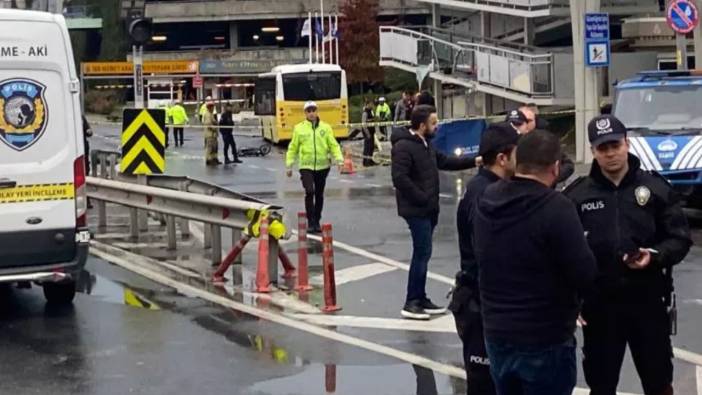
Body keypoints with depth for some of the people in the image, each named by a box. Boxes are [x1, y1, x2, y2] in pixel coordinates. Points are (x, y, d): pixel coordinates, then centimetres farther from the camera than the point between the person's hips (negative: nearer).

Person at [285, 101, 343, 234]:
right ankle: (311, 222, -7)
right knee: (309, 192, -17)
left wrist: (339, 160, -11)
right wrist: (289, 165, 3)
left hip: (322, 167, 2)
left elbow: (334, 145, 2)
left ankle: (317, 222, 25)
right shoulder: (299, 128, 1)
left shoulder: (326, 127, 3)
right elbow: (293, 148, 6)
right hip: (306, 166, -2)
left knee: (319, 195, 11)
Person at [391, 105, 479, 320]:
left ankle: (420, 299, 21)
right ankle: (412, 303, -4)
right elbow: (399, 178, -25)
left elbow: (445, 161, 22)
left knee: (422, 253, 14)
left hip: (429, 209, 10)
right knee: (422, 253, -9)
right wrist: (422, 198, -20)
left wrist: (474, 161, 13)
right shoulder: (404, 147, -18)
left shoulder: (426, 144, 14)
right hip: (416, 210, -10)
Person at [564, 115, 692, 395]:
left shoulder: (655, 187, -1)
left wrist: (655, 256, -18)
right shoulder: (577, 194, -1)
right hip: (598, 304, 0)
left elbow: (680, 238, 2)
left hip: (648, 300, 0)